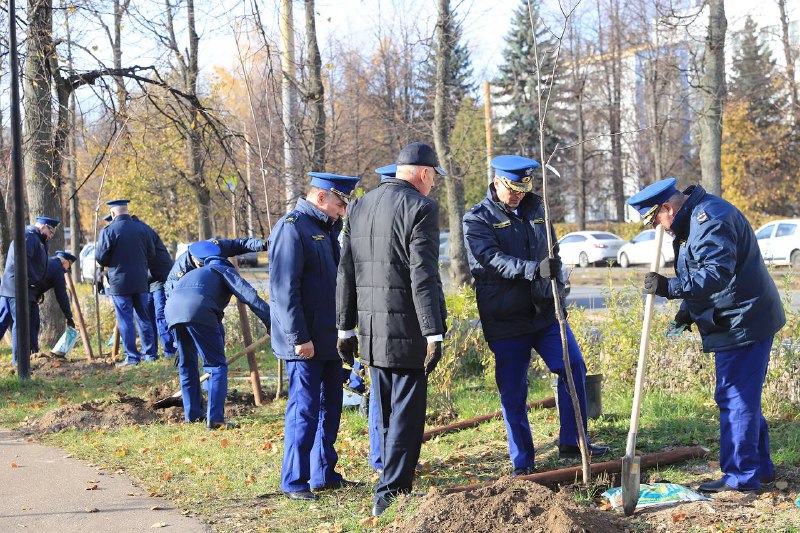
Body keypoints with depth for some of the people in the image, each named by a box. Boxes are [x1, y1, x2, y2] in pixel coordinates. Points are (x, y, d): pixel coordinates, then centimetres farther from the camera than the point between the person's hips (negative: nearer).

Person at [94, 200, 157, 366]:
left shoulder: (108, 231, -11)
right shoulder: (141, 228, 2)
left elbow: (100, 257, -12)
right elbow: (151, 254, 6)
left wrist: (111, 263, 9)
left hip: (119, 282, -4)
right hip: (141, 282, 4)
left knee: (125, 320, 0)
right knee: (144, 317, 14)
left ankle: (132, 357, -1)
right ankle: (150, 353, 18)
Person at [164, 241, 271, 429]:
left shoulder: (197, 272, 43)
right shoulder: (226, 270, 25)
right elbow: (248, 295, 5)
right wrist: (271, 321, -2)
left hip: (172, 308, 6)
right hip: (199, 309, -6)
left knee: (187, 364, 24)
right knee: (216, 364, 3)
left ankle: (192, 414, 29)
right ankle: (215, 418, -5)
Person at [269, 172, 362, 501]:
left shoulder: (327, 228, 17)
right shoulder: (291, 228, -14)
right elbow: (284, 288, -20)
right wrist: (298, 338, -21)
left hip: (329, 337, 9)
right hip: (306, 343, -9)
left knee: (329, 407, 14)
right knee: (304, 410, -5)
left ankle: (324, 474, 25)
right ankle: (294, 482, 3)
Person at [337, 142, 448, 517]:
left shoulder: (359, 207, 11)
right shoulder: (421, 208, -10)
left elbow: (346, 274, 13)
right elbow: (424, 278, -17)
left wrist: (345, 328, 18)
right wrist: (434, 333, -16)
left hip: (371, 331, 7)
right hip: (406, 332, -7)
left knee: (386, 416, 17)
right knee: (407, 414, 0)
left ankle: (395, 486, 26)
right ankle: (390, 494, -1)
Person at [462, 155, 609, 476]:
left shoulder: (535, 207, 11)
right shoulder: (477, 219, -6)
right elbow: (493, 260, -22)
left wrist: (557, 285, 23)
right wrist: (535, 269, -35)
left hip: (545, 311, 5)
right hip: (504, 320, -4)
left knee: (573, 366, -8)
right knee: (513, 392, 1)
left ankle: (571, 443, 4)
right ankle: (522, 462, 11)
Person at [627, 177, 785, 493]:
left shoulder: (710, 221, -20)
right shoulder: (693, 220, 16)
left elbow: (717, 272, -30)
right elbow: (702, 273, 25)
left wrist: (670, 287, -33)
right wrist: (687, 310, 14)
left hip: (742, 323, -11)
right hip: (739, 322, 11)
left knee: (735, 398, -8)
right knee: (744, 397, 17)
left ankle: (741, 476, -2)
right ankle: (760, 467, 26)